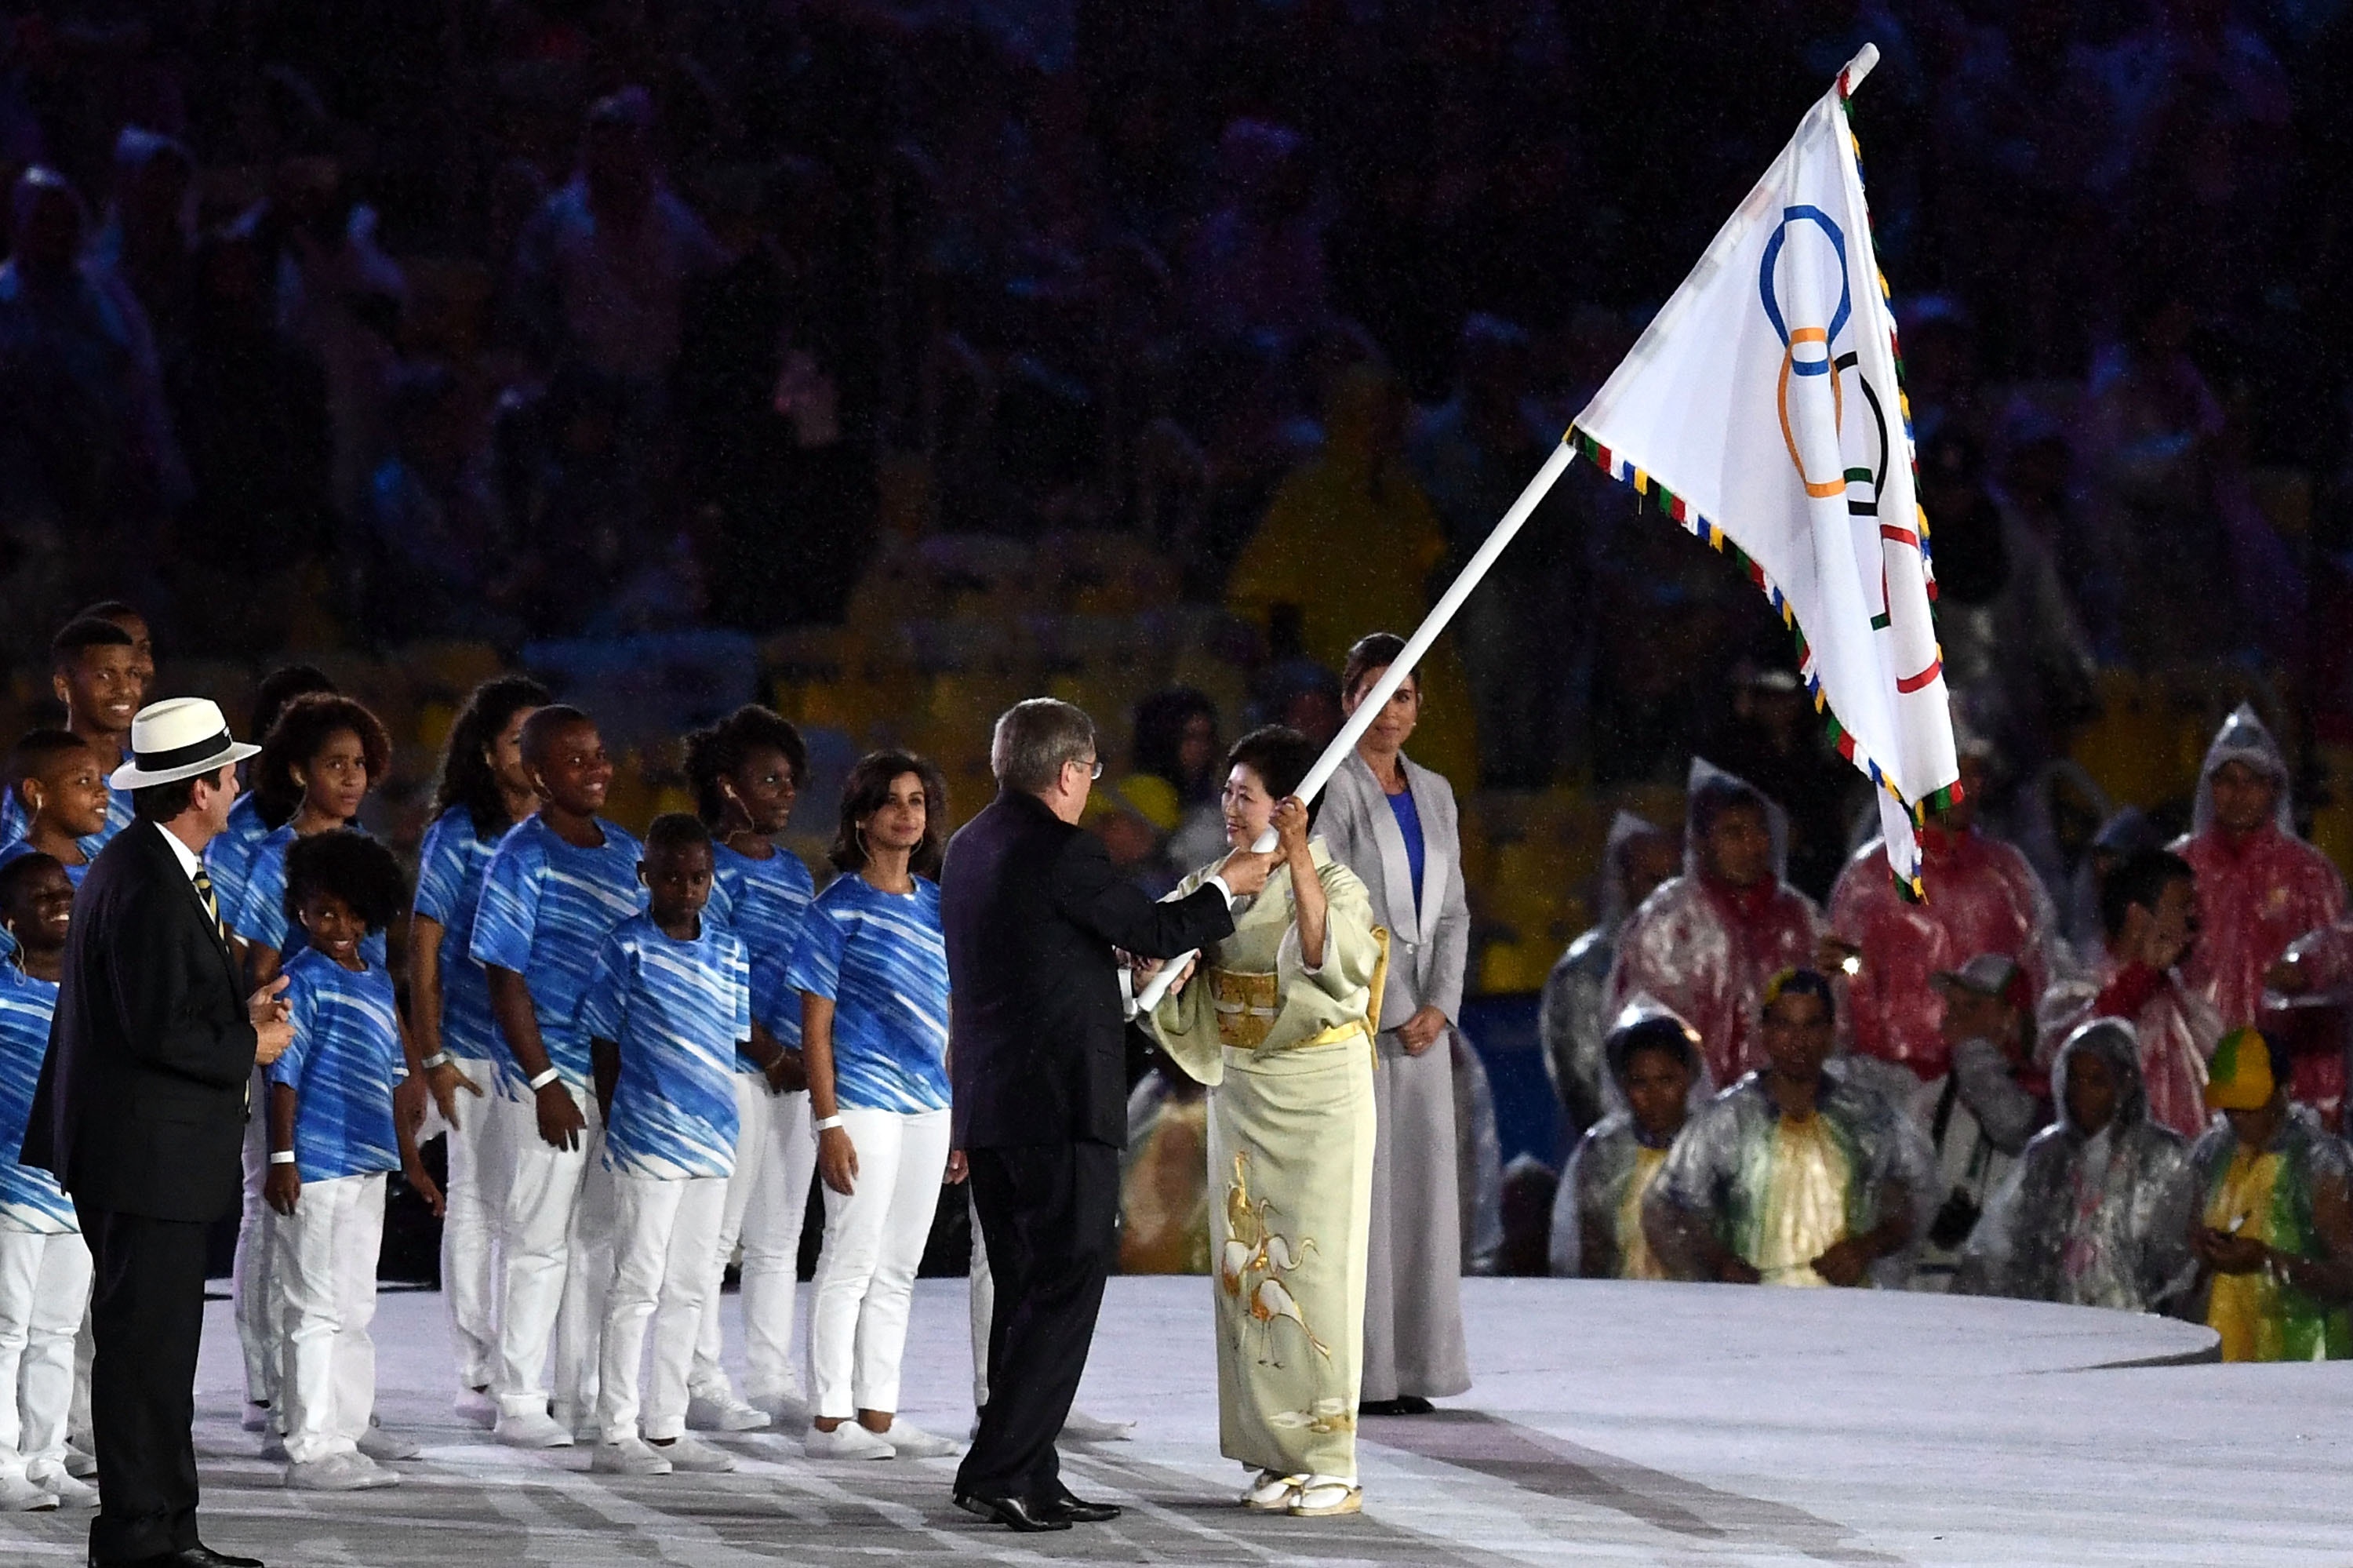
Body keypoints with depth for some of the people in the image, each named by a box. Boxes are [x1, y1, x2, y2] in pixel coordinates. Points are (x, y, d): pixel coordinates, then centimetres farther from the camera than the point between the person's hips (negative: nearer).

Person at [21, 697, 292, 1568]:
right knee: (146, 1344, -6)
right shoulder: (150, 887, -19)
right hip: (146, 1157, -11)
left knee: (157, 1345, 13)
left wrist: (241, 1016, 11)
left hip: (150, 1153, 11)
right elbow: (159, 1032, -23)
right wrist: (250, 1048, -9)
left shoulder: (138, 866, 14)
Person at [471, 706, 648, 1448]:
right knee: (540, 1239, -2)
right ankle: (519, 1403, 5)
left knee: (600, 1240, 11)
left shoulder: (627, 852, 11)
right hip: (550, 1078, -6)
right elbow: (506, 978, -11)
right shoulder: (522, 858, -9)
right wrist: (544, 1081, -15)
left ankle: (584, 1395, 20)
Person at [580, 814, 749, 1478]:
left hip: (712, 1141, 6)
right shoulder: (626, 949, -6)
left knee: (691, 1286, 10)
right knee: (639, 1281, -4)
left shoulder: (730, 951, 9)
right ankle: (616, 1433, 1)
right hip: (648, 1140, -6)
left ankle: (666, 1428, 18)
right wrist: (616, 1129, -6)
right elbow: (605, 1048, -4)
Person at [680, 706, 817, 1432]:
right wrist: (770, 1056, -15)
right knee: (716, 1232, -5)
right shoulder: (715, 867, -7)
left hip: (795, 1071, 8)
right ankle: (702, 1382, -3)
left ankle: (774, 1378, 16)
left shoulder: (795, 873, 17)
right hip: (732, 1070, -8)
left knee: (779, 1237, 11)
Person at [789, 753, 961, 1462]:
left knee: (897, 1270, 9)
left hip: (927, 1108, 6)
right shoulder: (842, 905, -6)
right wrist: (828, 1121, -14)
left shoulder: (938, 906, 12)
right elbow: (816, 1023, -8)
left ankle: (879, 1414, 14)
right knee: (851, 1259, -5)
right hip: (863, 1102, -6)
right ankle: (829, 1419, -2)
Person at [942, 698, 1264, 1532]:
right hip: (1062, 1106, -9)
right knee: (1066, 1289, -6)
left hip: (990, 1110, 9)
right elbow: (1155, 931, -7)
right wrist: (1227, 886, 9)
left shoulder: (968, 847, 13)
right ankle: (998, 1470, -11)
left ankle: (1030, 1481, 14)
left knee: (1026, 1296, 13)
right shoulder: (1059, 850, -14)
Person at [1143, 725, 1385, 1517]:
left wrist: (1298, 863, -34)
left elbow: (1329, 962, -30)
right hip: (1240, 1093, 6)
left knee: (1312, 1269, -5)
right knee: (1249, 1268, 6)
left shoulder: (1335, 883, -10)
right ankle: (1274, 1455, 12)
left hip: (1318, 1099, -6)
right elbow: (1186, 1002, 9)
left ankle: (1328, 1463, 0)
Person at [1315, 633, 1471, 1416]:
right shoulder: (1333, 790, -5)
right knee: (1357, 1183, -8)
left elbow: (1451, 912, 14)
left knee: (1421, 1183, 4)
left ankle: (1406, 1367, 8)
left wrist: (1440, 1006, -1)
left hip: (1422, 1020, 6)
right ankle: (1358, 1372, -6)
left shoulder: (1433, 794, 15)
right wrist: (1393, 1014, -12)